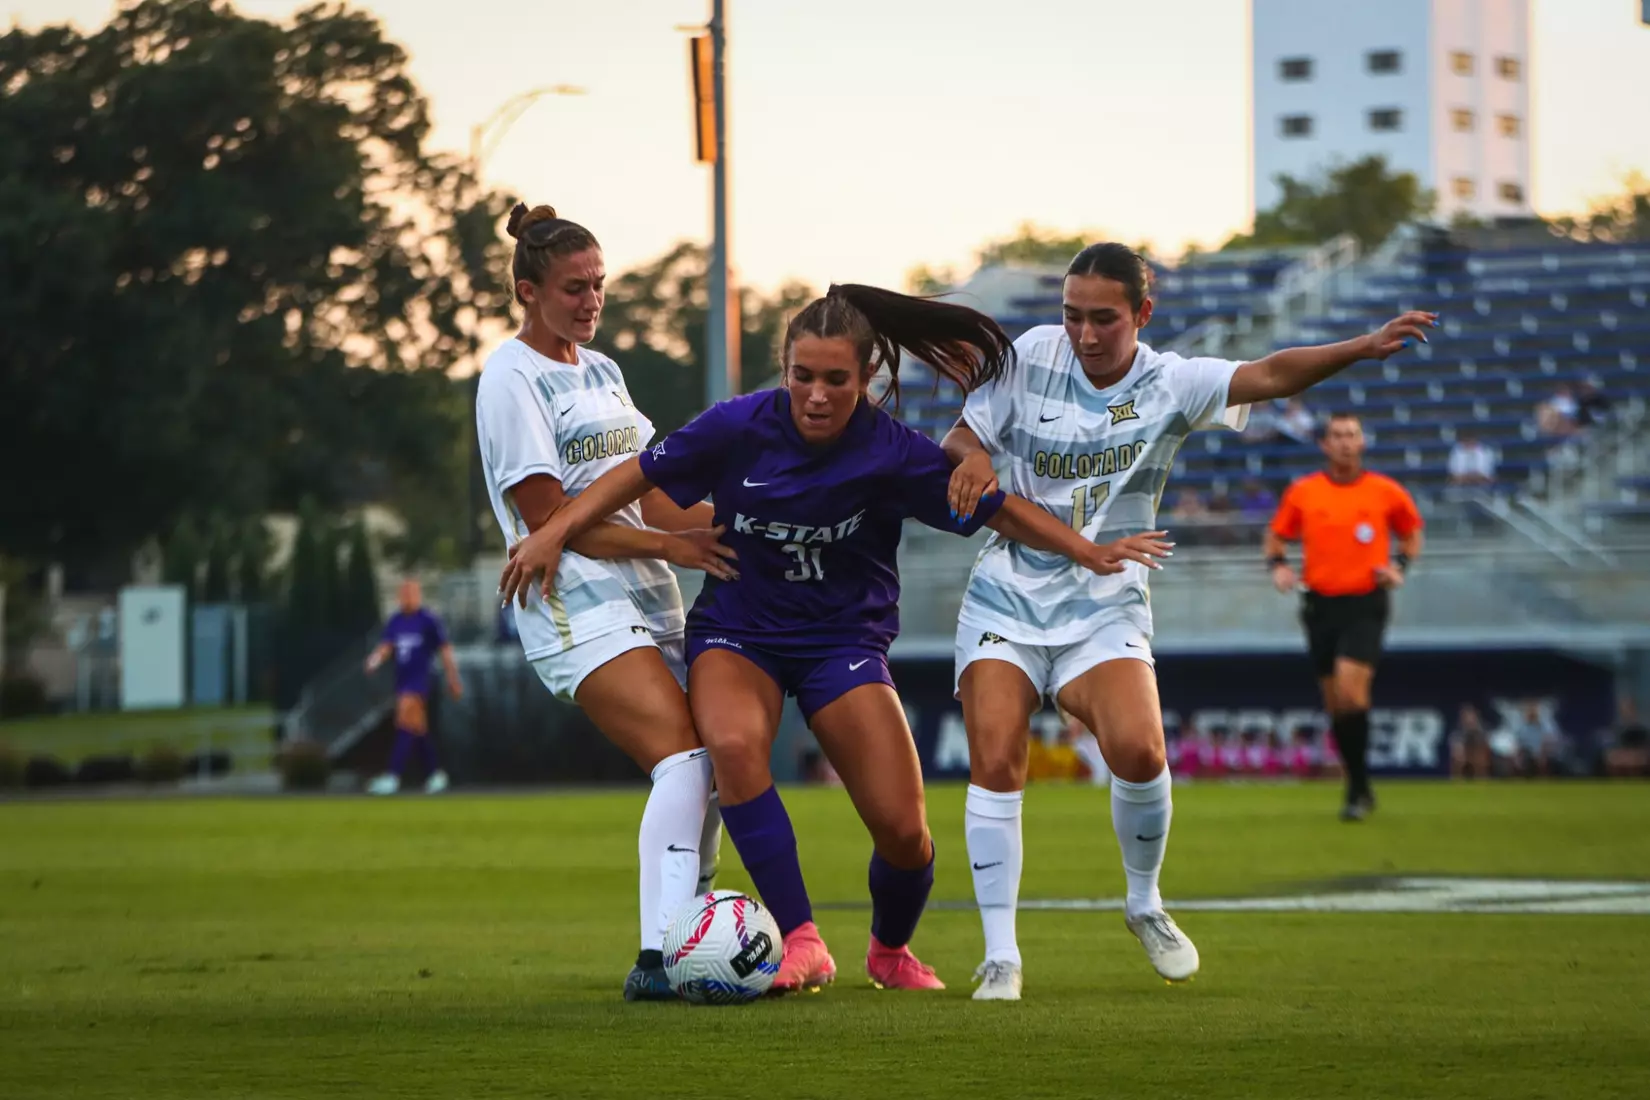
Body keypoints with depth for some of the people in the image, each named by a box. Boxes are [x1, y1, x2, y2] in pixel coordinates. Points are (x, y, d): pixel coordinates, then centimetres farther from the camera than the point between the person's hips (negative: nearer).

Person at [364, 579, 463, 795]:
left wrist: (453, 680, -2)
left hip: (419, 680, -7)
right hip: (402, 679, 7)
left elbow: (445, 650, -3)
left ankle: (393, 776, -22)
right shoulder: (395, 621, 8)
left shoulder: (428, 621, -8)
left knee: (406, 724, -16)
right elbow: (385, 647, 5)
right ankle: (435, 773, 25)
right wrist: (376, 659, -18)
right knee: (419, 729, 13)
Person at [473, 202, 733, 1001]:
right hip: (575, 605, -9)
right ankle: (660, 958, -28)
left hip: (646, 602, 9)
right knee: (685, 758, -23)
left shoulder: (600, 371, 20)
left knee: (699, 772, 0)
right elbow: (548, 517, -11)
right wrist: (668, 544, -16)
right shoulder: (511, 379, -6)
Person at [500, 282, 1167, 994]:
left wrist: (1089, 551, -7)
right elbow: (642, 475, -2)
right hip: (736, 631, 0)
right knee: (733, 742, -35)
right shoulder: (739, 428, -15)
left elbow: (994, 509, -4)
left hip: (843, 640, 0)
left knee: (903, 833, -9)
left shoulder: (892, 453, -15)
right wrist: (554, 534, -8)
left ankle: (891, 951, 27)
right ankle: (801, 943, -28)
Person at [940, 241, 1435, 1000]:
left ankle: (1145, 906, 6)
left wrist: (1363, 348, -34)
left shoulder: (1170, 384, -6)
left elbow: (1269, 375, -20)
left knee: (1139, 751, -22)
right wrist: (969, 459, -17)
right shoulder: (1032, 356, -1)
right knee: (995, 763, -12)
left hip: (1105, 608, -1)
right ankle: (1000, 958, -3)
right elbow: (960, 440, 8)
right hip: (1007, 595, 1)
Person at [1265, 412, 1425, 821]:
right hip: (1320, 604, 3)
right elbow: (1276, 536, 15)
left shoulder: (1386, 492, 0)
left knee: (1351, 691, -19)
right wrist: (1278, 565, -5)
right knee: (1335, 702, 7)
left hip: (1366, 605, -3)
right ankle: (1360, 788, 21)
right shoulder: (1302, 492, 3)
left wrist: (1400, 565, -3)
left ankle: (1359, 790, -11)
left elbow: (1412, 533, 15)